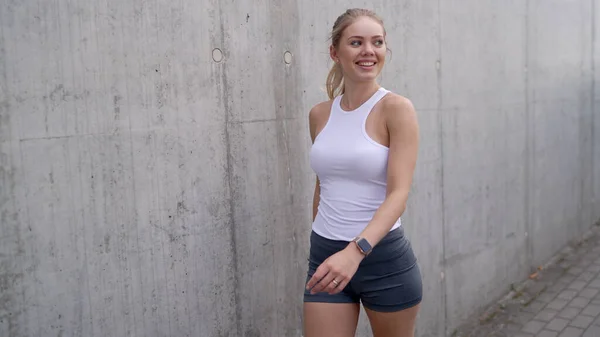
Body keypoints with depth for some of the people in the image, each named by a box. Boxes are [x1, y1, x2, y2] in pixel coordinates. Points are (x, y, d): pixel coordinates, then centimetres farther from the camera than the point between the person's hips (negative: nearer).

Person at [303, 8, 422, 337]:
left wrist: (355, 251, -33)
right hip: (325, 256, 3)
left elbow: (399, 194, -19)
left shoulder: (396, 108, -10)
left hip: (384, 258, -3)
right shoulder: (319, 115, 4)